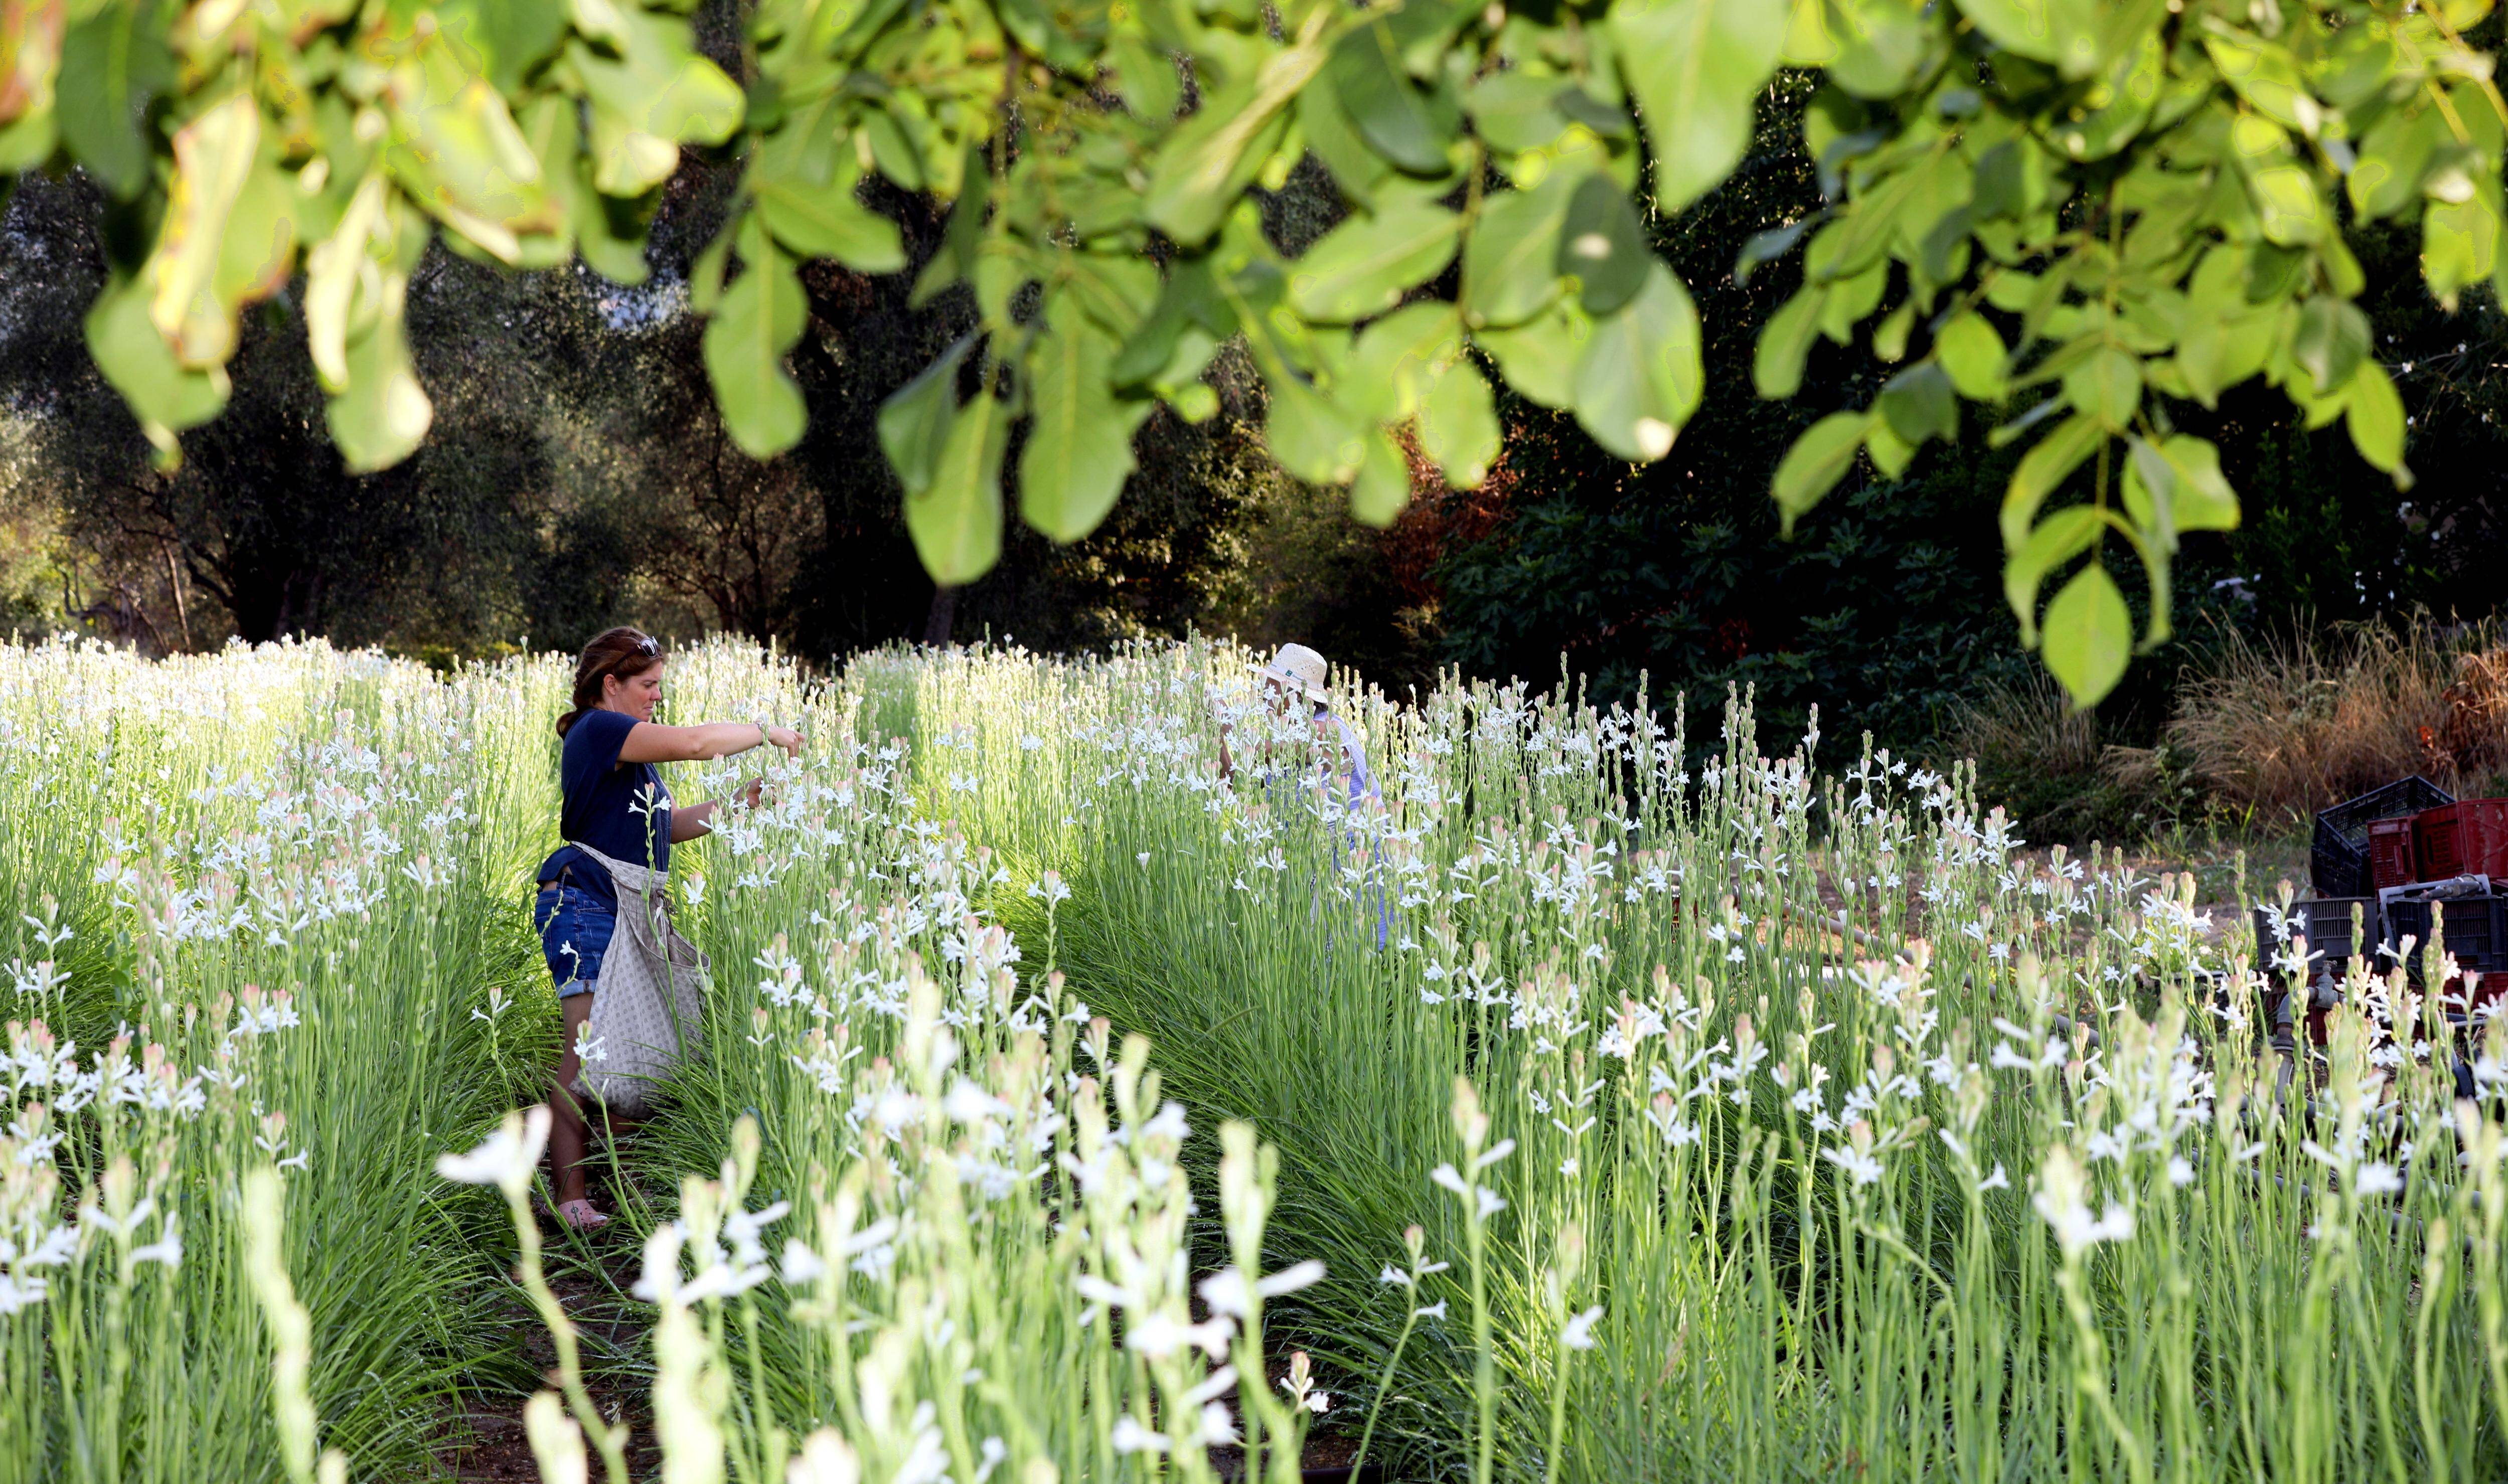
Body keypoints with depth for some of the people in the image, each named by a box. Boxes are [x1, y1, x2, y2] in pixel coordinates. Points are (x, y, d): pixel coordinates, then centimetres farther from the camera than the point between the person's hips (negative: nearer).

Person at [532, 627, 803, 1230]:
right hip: (584, 907, -10)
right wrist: (765, 732, -6)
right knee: (588, 1049, -15)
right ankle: (570, 1198, -15)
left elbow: (670, 824, 22)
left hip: (630, 912, 10)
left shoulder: (632, 748, 22)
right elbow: (695, 742, -19)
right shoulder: (597, 730, -10)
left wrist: (743, 799, 10)